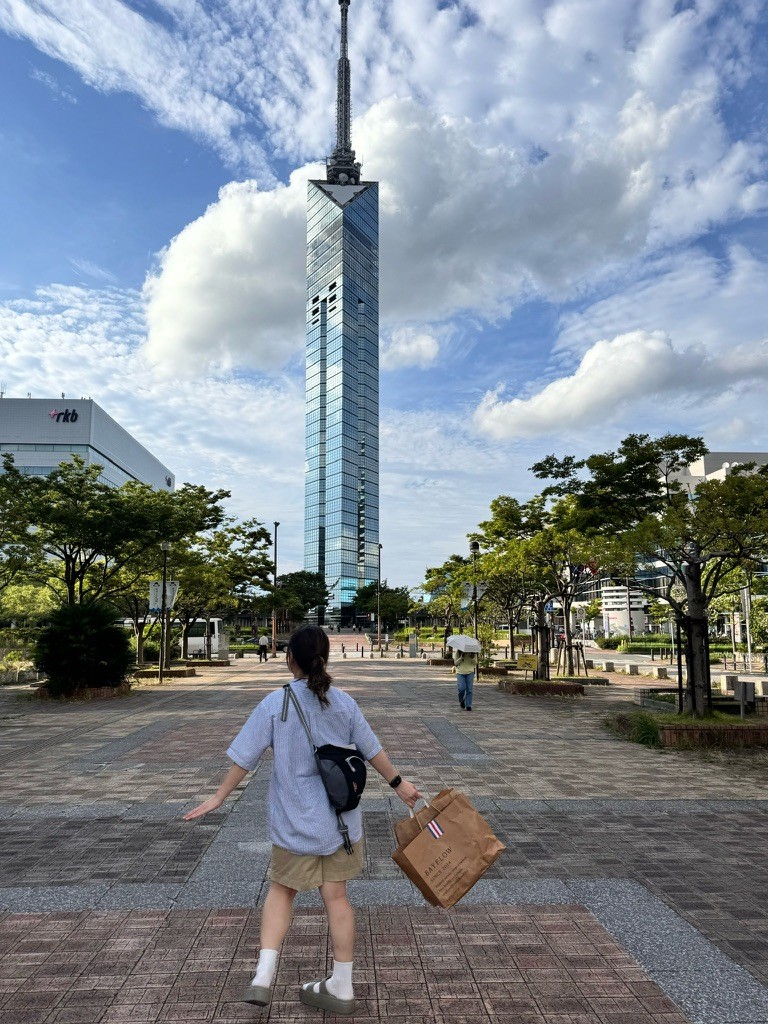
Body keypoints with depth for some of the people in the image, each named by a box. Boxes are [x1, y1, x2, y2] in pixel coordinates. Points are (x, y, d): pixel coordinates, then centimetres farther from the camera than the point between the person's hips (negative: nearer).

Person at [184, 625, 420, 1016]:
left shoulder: (275, 704, -12)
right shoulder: (344, 703, -4)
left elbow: (245, 758, -8)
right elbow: (373, 751, 4)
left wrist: (218, 797, 5)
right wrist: (399, 783, 18)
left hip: (295, 821, -2)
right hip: (339, 817, 2)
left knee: (281, 889, 19)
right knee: (336, 896, 13)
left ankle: (263, 976, 10)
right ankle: (341, 987, 24)